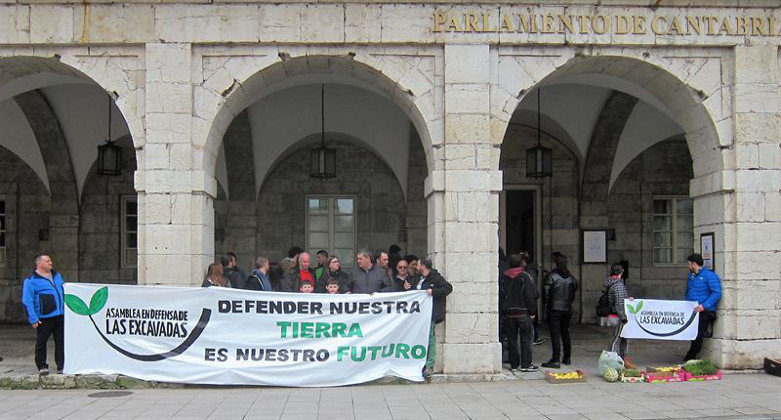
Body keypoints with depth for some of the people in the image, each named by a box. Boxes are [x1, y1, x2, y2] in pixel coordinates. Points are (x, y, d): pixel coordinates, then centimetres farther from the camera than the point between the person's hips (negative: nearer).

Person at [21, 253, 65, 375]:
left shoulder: (57, 276, 16)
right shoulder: (31, 280, -4)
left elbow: (64, 292, 26)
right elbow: (27, 301, -6)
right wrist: (33, 319, -12)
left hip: (60, 315, 5)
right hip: (44, 318, -5)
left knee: (61, 341, 3)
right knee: (41, 342, 3)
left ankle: (62, 366, 9)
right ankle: (42, 366, 16)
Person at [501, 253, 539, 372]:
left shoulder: (504, 277, 6)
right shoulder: (525, 277, -8)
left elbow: (502, 295, 9)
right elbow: (530, 296, -10)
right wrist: (532, 311, -4)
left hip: (508, 313, 4)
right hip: (523, 312, -4)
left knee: (512, 339, 9)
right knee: (526, 338, 3)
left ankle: (514, 364, 12)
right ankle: (526, 364, 2)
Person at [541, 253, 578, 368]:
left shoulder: (552, 275, -12)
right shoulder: (571, 277, 3)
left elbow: (547, 291, -9)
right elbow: (574, 291, 9)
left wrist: (548, 302, 7)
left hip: (554, 308, -5)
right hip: (567, 309, 5)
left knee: (555, 334, -5)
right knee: (565, 332, 19)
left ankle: (555, 360, -9)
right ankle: (567, 358, 25)